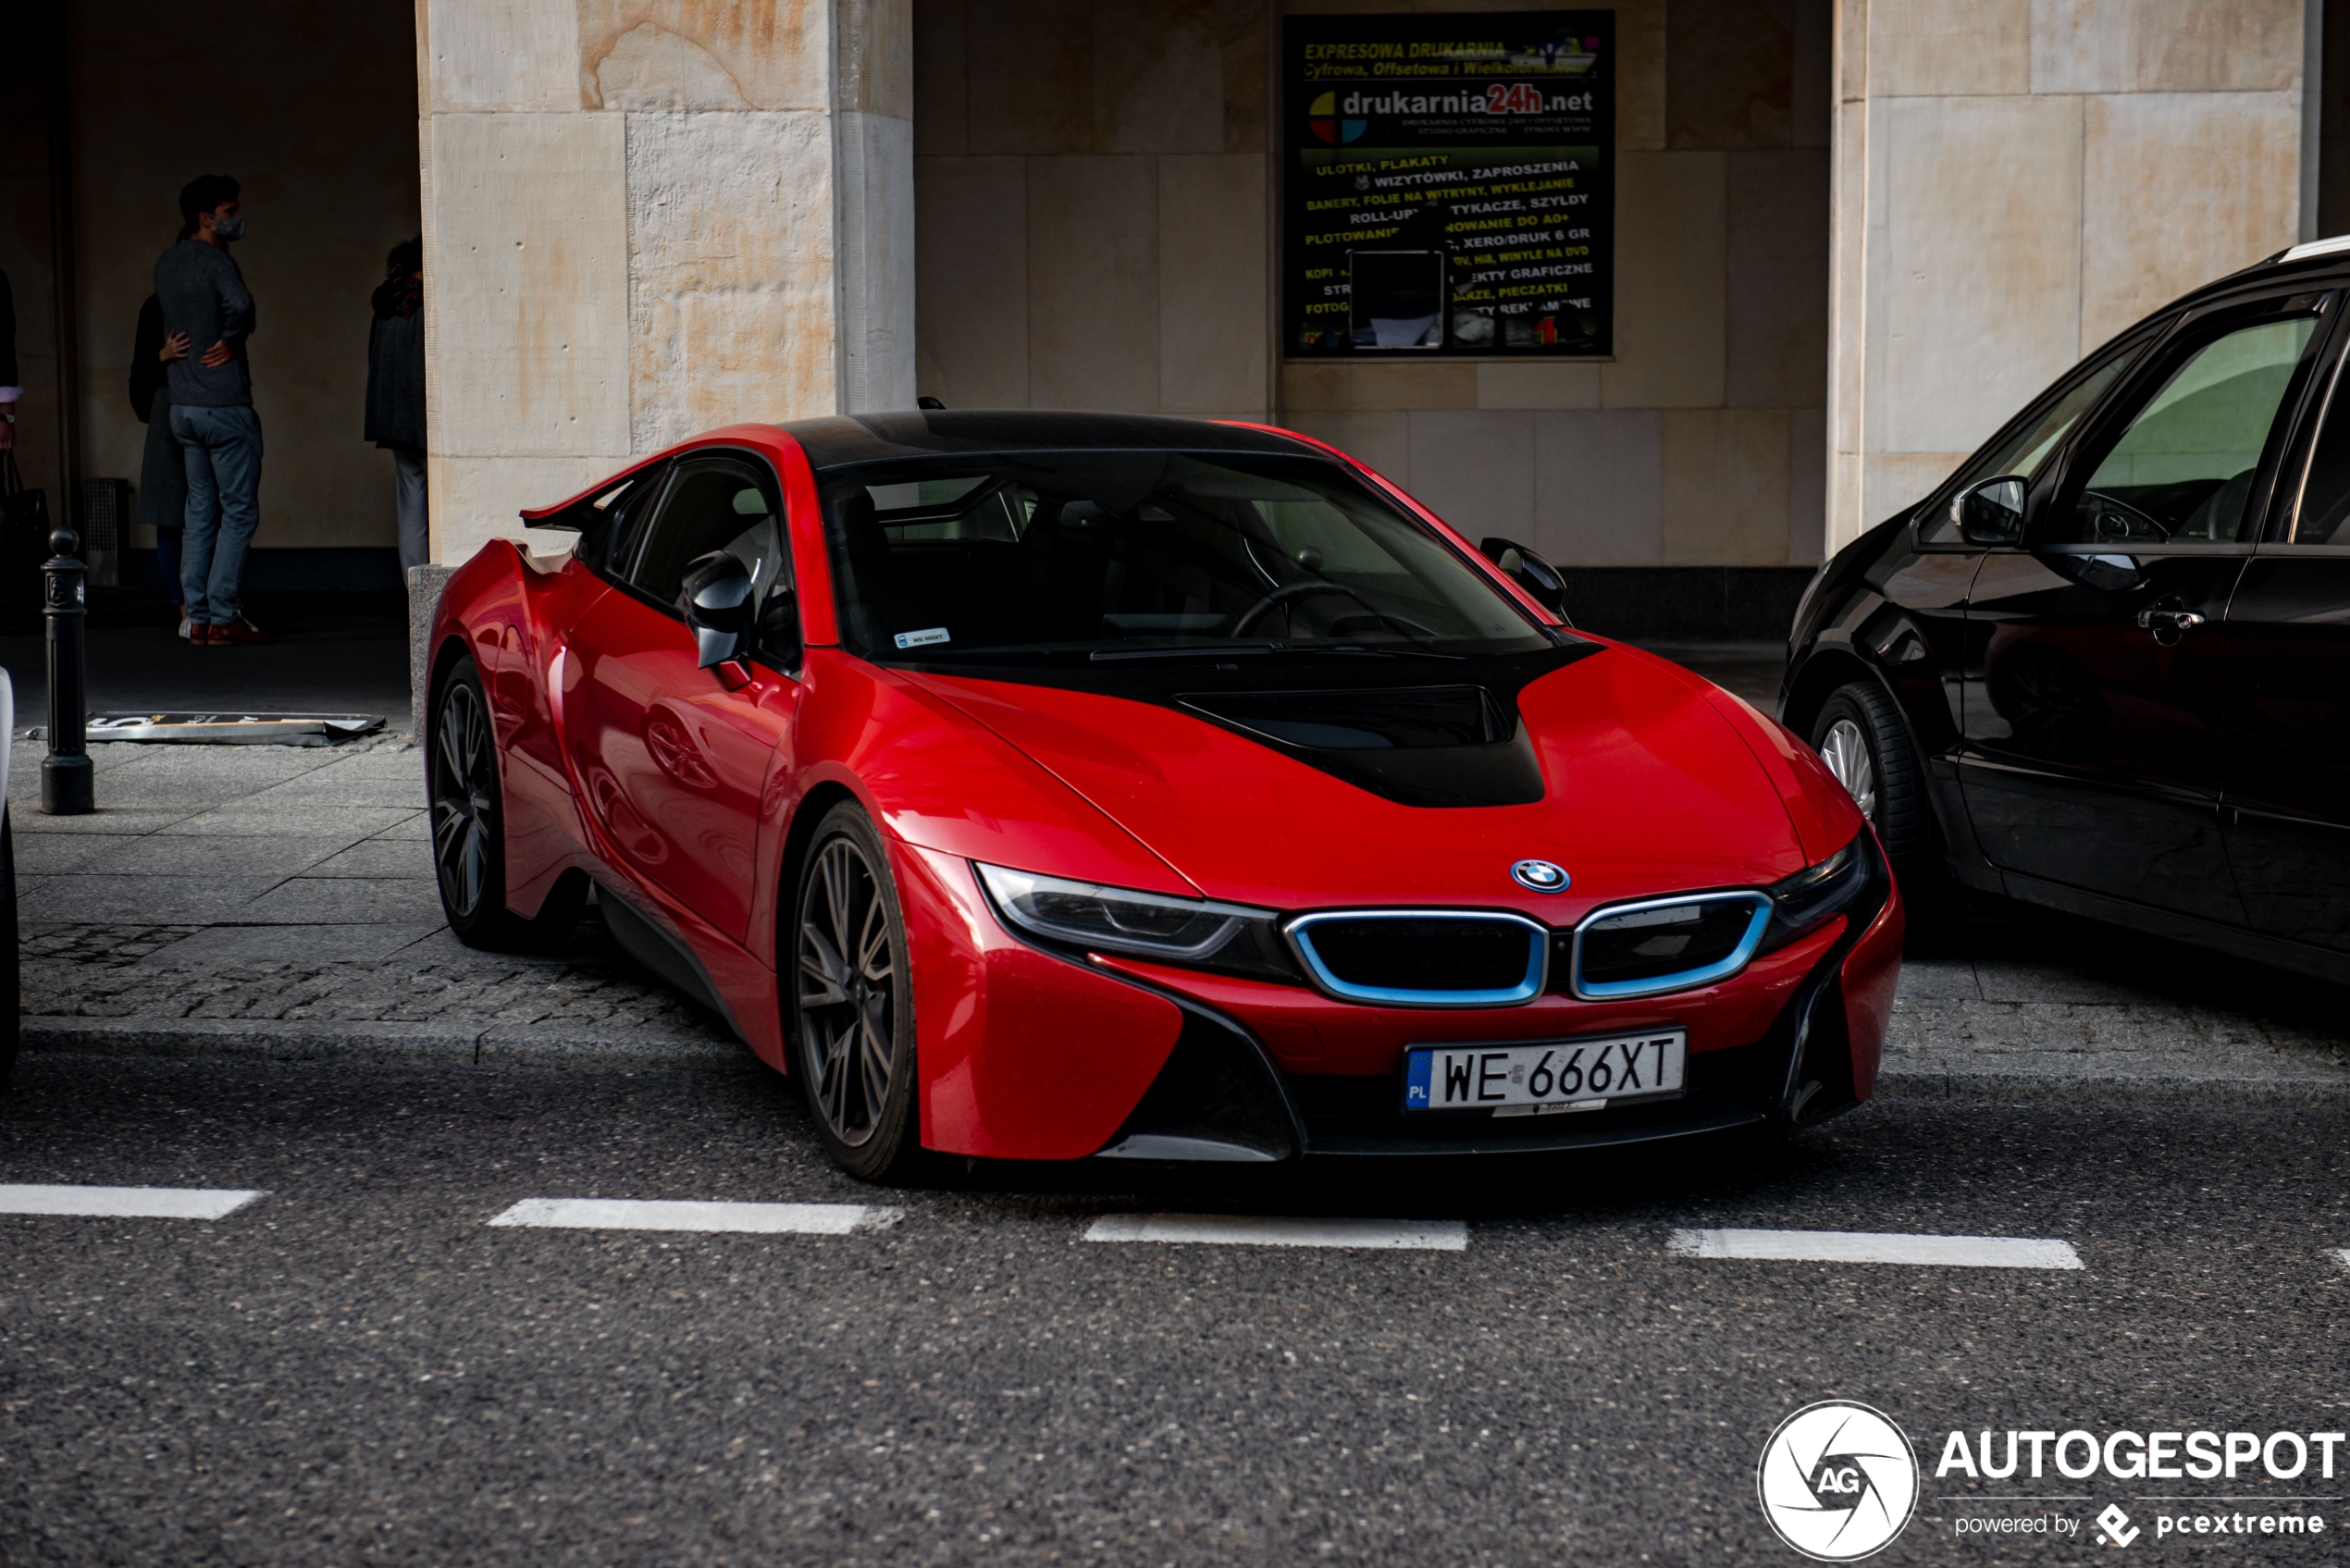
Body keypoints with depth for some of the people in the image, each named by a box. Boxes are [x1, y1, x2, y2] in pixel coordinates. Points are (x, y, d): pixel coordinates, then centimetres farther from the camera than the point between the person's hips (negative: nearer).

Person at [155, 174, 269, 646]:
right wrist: (232, 340, -13)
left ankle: (197, 617, 9)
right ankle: (223, 617, -5)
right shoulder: (215, 261, -14)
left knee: (200, 513, 11)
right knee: (239, 512, -2)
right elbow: (240, 306, -31)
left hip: (182, 407, 8)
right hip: (226, 407, -8)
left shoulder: (166, 264, 12)